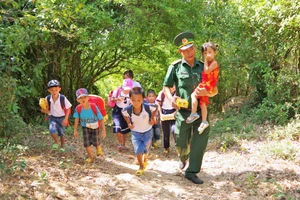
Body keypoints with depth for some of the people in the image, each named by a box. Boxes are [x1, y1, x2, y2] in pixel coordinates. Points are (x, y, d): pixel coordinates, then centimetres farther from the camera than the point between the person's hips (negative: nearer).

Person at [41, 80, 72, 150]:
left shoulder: (63, 98, -19)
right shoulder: (47, 99, -14)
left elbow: (68, 108, -7)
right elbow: (44, 109, 1)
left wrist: (66, 119, -12)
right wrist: (45, 110, -24)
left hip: (61, 118, 0)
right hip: (52, 118, 1)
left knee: (61, 134, 10)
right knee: (52, 129, -26)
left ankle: (62, 146, 37)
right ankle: (56, 142, 1)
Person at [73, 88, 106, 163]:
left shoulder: (94, 107, -29)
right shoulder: (78, 108, -22)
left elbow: (101, 119, -21)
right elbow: (77, 119, -4)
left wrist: (104, 130, -20)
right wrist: (75, 130, 0)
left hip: (95, 127, -1)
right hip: (85, 128, 1)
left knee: (96, 142, 4)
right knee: (87, 143, -3)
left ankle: (98, 147, 44)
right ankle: (91, 157, 23)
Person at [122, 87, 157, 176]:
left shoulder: (148, 107, -31)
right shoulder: (128, 109, -27)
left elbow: (156, 107, -7)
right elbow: (123, 113, 0)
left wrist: (152, 118, -11)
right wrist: (128, 123, -7)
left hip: (147, 132, 0)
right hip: (135, 132, 0)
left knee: (146, 149, 17)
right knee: (138, 150, -8)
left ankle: (145, 161, 52)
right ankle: (141, 167, 18)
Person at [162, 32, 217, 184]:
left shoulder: (203, 67, 3)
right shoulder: (175, 67, -3)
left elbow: (215, 90, 5)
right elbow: (166, 87, 3)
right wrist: (171, 98, -19)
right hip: (183, 111, -1)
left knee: (200, 142, -2)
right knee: (181, 143, 9)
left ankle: (191, 171, 11)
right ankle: (183, 158, 44)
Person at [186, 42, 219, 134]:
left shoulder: (214, 62, -10)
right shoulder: (208, 63, 16)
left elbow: (206, 71, -23)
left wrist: (206, 60, -15)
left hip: (208, 86, -9)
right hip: (204, 85, 10)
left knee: (193, 95, -20)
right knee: (202, 103, 10)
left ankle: (194, 114, -15)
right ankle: (204, 122, 14)